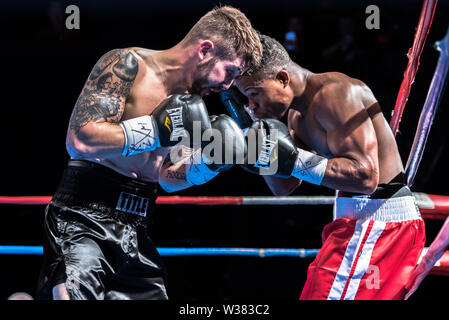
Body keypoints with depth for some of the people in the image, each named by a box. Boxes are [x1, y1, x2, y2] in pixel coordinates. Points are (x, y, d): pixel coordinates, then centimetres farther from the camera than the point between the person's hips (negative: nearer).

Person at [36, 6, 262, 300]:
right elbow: (80, 141, -21)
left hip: (136, 231, 8)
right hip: (82, 223, -8)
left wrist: (209, 164, 4)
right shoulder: (128, 65, -9)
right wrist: (159, 129, -19)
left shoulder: (190, 102, 14)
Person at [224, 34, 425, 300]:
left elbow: (366, 176, -26)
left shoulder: (333, 93, -18)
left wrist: (293, 159, -28)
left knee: (323, 295, -15)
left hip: (376, 221, -11)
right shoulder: (296, 113, 12)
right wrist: (250, 125, 1)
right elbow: (284, 187, 12)